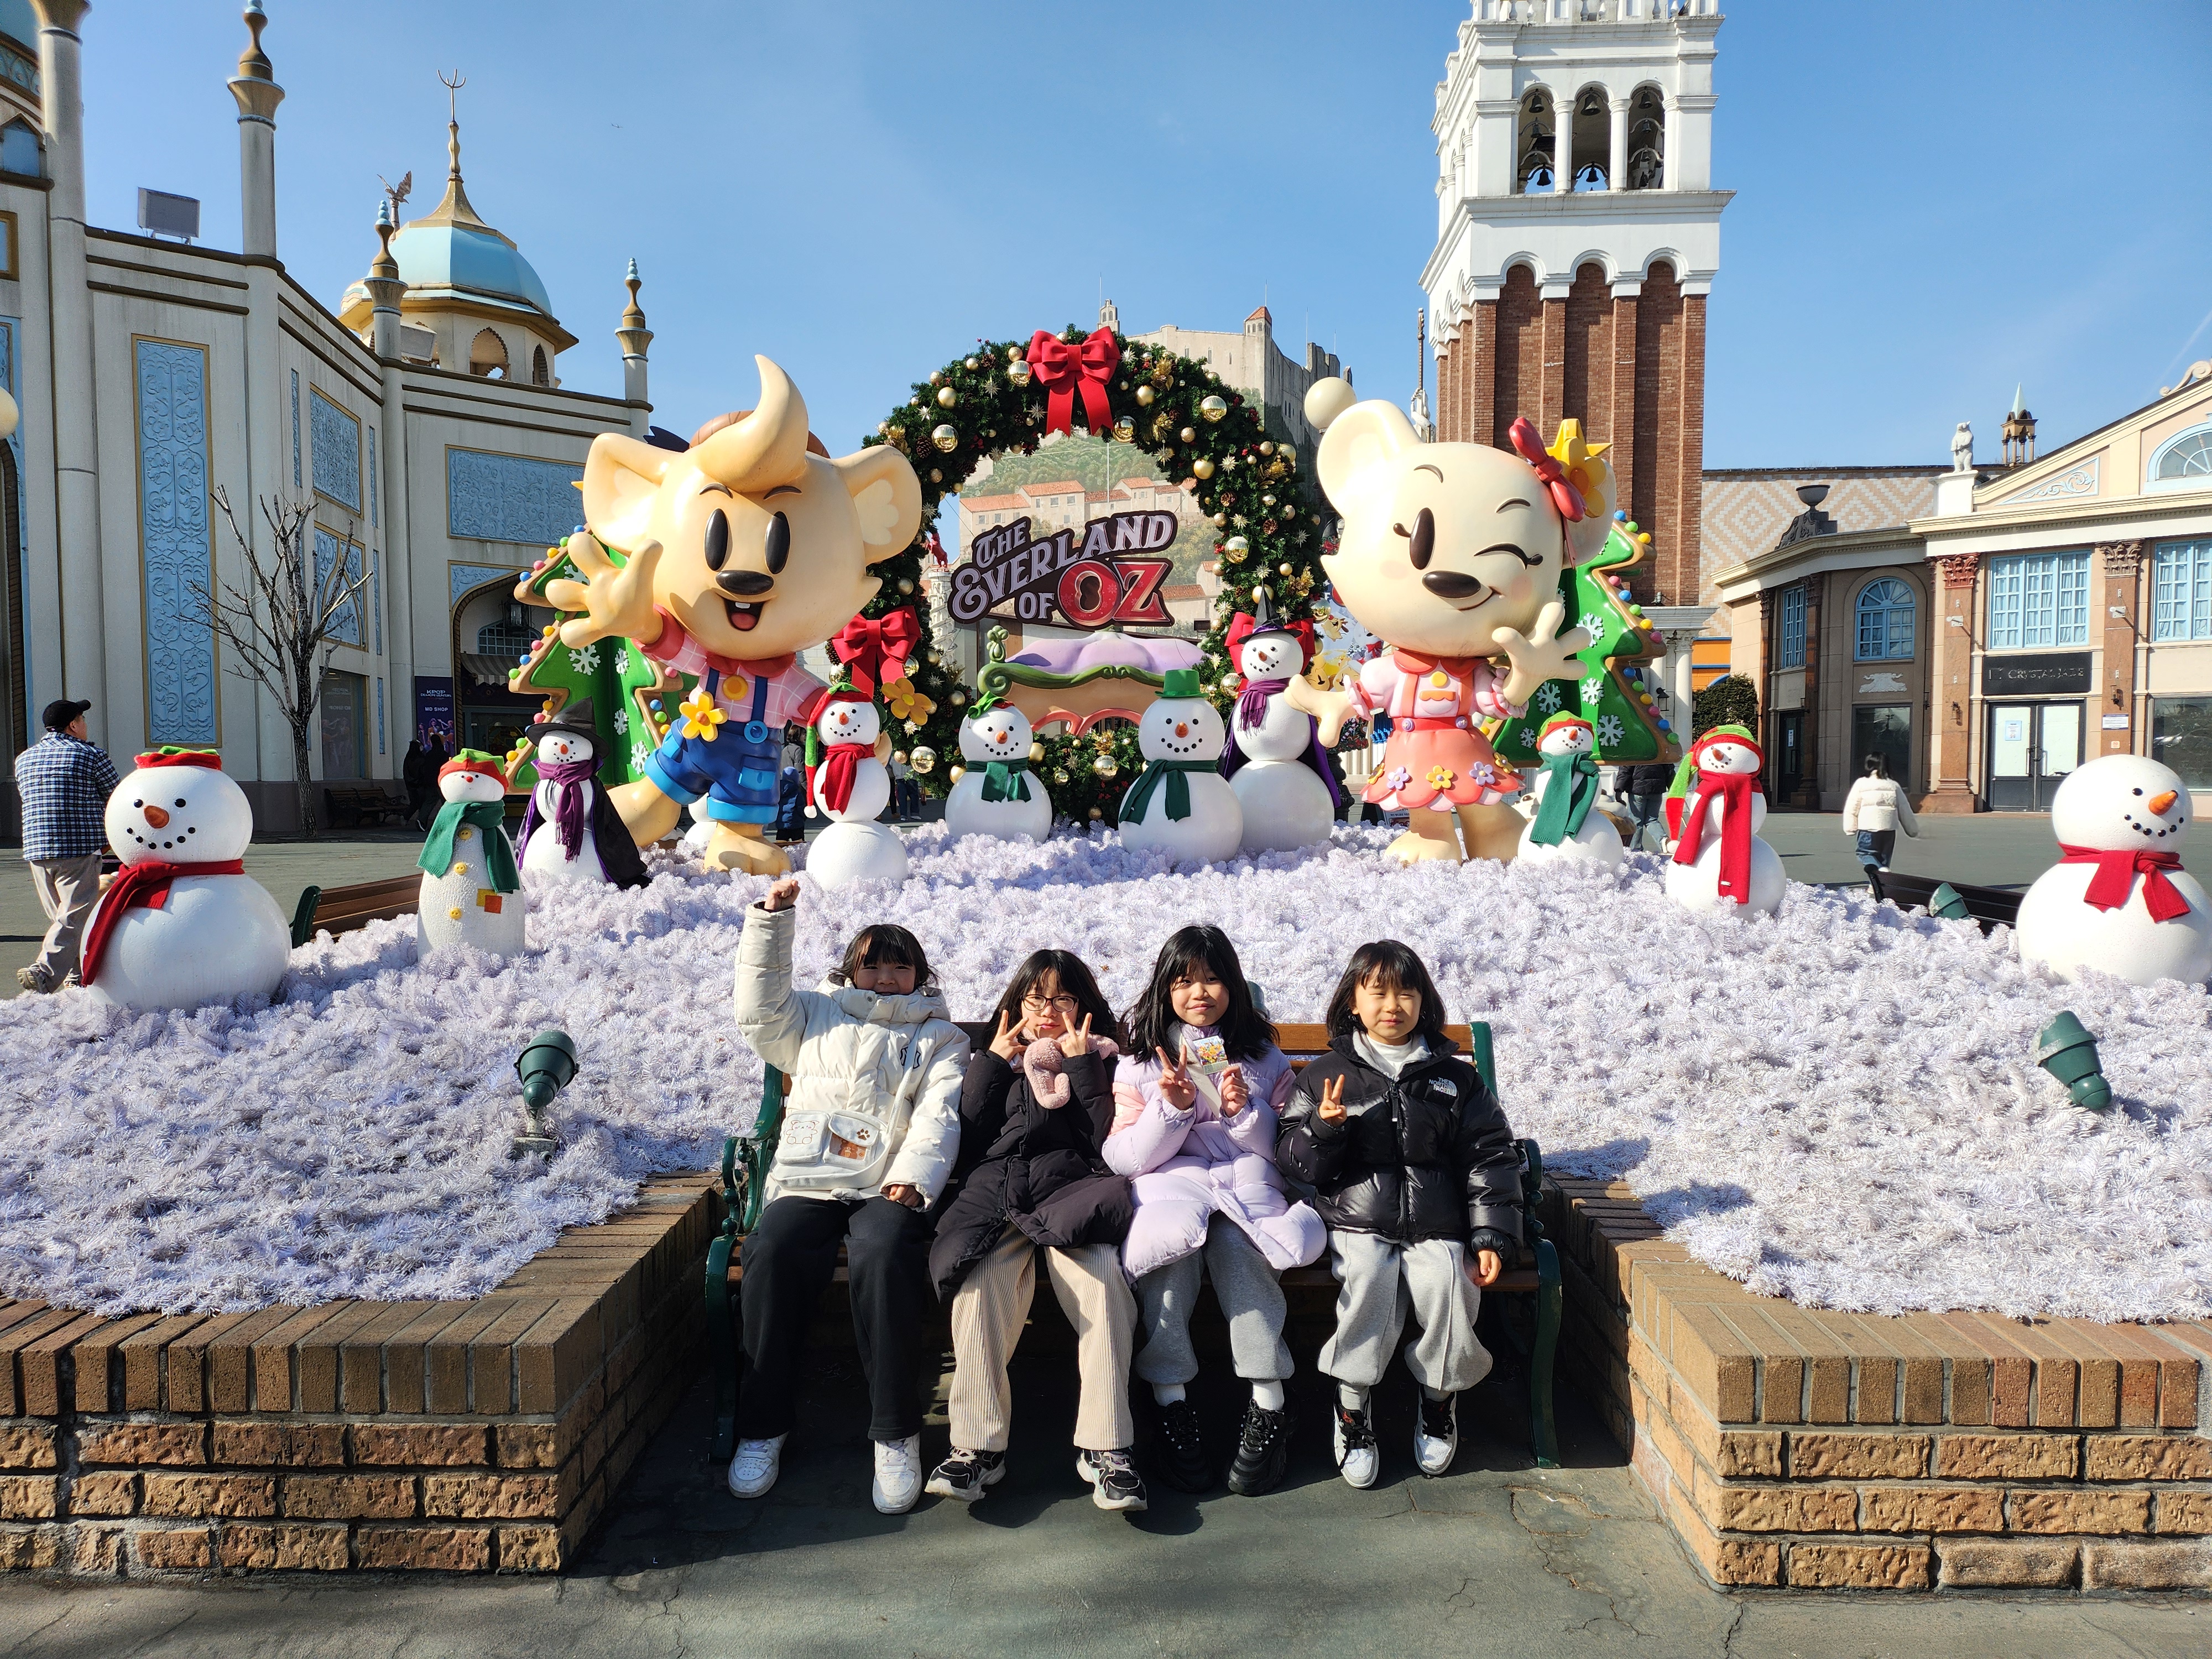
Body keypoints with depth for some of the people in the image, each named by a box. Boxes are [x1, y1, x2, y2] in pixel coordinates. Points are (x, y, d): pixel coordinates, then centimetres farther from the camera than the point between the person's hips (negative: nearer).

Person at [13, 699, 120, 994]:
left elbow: (25, 799, 25)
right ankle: (45, 973, -25)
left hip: (36, 850, 6)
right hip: (81, 850, -6)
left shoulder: (23, 759, 15)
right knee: (75, 915, -10)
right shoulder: (92, 755, -4)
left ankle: (76, 976, 21)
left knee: (59, 916, 16)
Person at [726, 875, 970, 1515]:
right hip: (805, 1184, 2)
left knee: (886, 1259, -34)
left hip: (888, 1191, -2)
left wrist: (911, 1179, -13)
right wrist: (771, 920, 5)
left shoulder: (940, 1040, 21)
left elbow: (939, 1117, 6)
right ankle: (763, 1425, -13)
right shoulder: (816, 1018, 28)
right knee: (773, 1257, -29)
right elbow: (760, 1007, 11)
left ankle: (896, 1434, -23)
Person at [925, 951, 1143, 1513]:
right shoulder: (997, 1058, 27)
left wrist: (1083, 1066, 3)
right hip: (993, 1196, 1)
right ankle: (977, 1445, -27)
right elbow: (967, 1142, 11)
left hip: (1069, 1193, -1)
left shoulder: (1100, 1059, 22)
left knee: (1101, 1283, -34)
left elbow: (1106, 1143, 4)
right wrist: (992, 1065, 9)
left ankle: (1105, 1448, -30)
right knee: (978, 1286, -33)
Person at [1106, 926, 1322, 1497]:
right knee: (1170, 1232, -36)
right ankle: (1171, 1402, -26)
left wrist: (1244, 1111, -9)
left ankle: (1269, 1404, -26)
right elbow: (1124, 1158, 1)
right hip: (1169, 1182, 0)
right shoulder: (1142, 1058, 10)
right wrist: (1172, 1108, -14)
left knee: (1236, 1240, -35)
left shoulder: (1263, 1057, 14)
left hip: (1246, 1179, 0)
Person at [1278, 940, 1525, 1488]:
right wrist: (1323, 1127, -15)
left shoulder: (1455, 1079, 13)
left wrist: (1492, 1238, 0)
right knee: (1368, 1280, -31)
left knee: (1448, 1285, -27)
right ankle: (1352, 1407, -11)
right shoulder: (1327, 1074, 10)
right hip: (1357, 1222, -1)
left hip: (1436, 1228, 1)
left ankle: (1439, 1400, 0)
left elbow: (1489, 1160, 11)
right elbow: (1294, 1160, 6)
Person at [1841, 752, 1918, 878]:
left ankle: (1879, 870, -29)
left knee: (1865, 853, 3)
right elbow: (1905, 811, 14)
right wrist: (1913, 830, 23)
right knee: (1884, 857, 14)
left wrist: (1850, 829, 6)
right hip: (1889, 830, 4)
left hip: (1868, 829, -4)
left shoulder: (1861, 784, -2)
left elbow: (1851, 809, -3)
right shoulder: (1894, 785, 9)